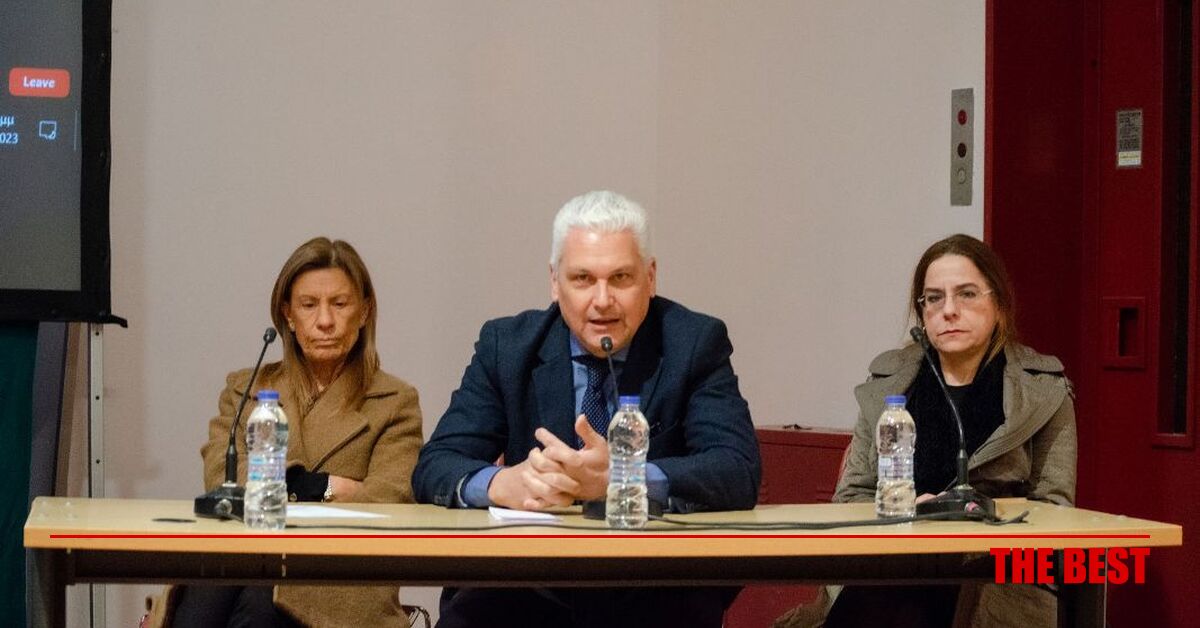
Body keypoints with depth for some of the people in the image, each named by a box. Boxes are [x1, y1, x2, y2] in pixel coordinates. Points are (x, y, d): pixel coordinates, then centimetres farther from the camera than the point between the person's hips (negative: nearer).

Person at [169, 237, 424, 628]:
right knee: (207, 594, -37)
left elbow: (386, 503, -2)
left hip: (340, 582, -2)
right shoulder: (243, 389, 23)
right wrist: (322, 486, -5)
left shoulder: (394, 403, 15)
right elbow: (221, 482, 5)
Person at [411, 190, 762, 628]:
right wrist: (502, 483, -27)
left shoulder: (696, 343, -1)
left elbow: (739, 474, -13)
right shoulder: (506, 345, 4)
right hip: (532, 588, 1)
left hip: (662, 592, -1)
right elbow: (433, 468, -2)